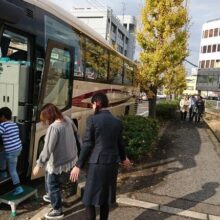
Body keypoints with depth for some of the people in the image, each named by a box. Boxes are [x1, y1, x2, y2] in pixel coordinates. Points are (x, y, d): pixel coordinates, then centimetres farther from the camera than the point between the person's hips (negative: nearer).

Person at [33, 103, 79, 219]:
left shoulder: (53, 127, -28)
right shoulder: (67, 120, -4)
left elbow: (47, 149, -26)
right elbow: (76, 135, 10)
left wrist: (39, 165, -16)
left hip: (58, 162, -9)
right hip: (70, 158, 9)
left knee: (53, 186, 13)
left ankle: (57, 211, 28)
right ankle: (51, 196, 54)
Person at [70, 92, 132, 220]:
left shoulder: (92, 119, -10)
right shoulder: (117, 122, 5)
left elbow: (87, 144, -11)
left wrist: (78, 165, -3)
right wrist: (123, 158, 33)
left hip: (97, 163, -5)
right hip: (112, 163, 5)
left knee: (90, 199, 8)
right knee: (106, 198, 19)